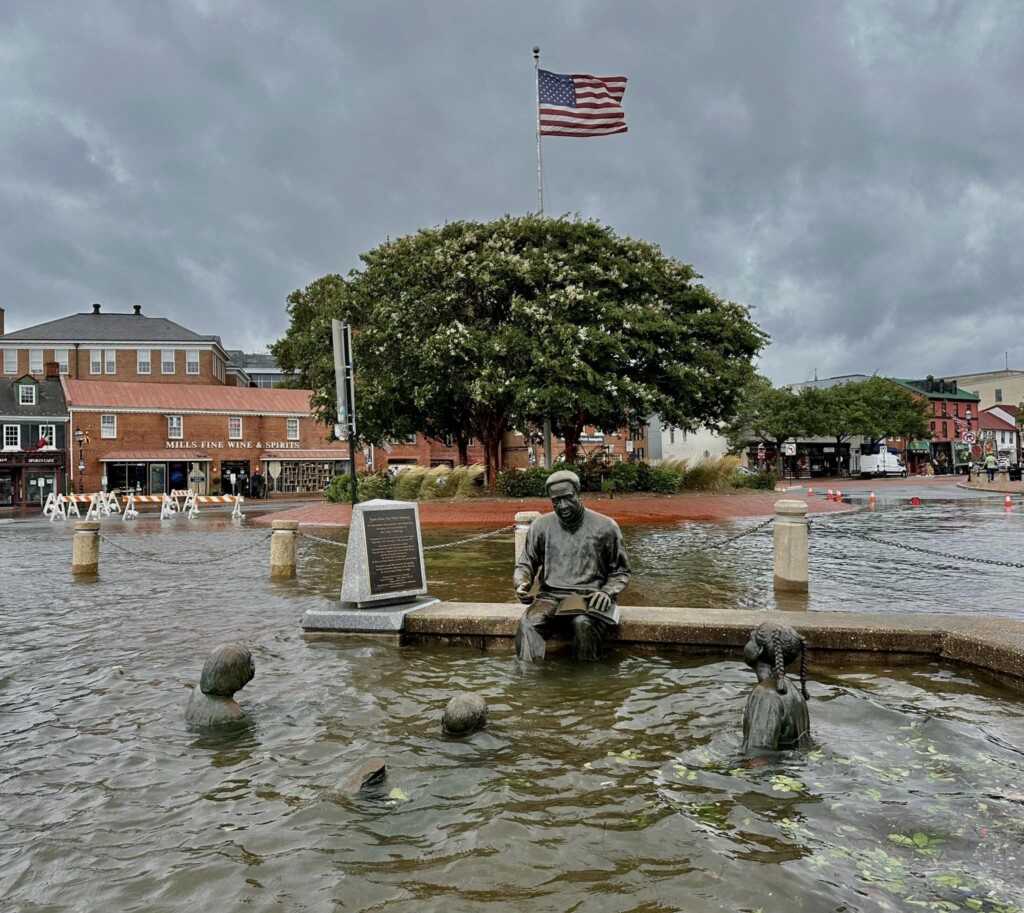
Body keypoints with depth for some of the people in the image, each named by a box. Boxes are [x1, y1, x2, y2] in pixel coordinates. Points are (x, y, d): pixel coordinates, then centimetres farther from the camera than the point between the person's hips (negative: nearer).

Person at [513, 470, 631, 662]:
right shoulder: (541, 526, 10)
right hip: (551, 596, 2)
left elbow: (621, 571, 11)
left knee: (584, 624, -37)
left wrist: (607, 592, -9)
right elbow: (525, 565, 17)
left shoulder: (606, 527, 4)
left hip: (590, 598, -2)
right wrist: (522, 584, -6)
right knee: (527, 623, -31)